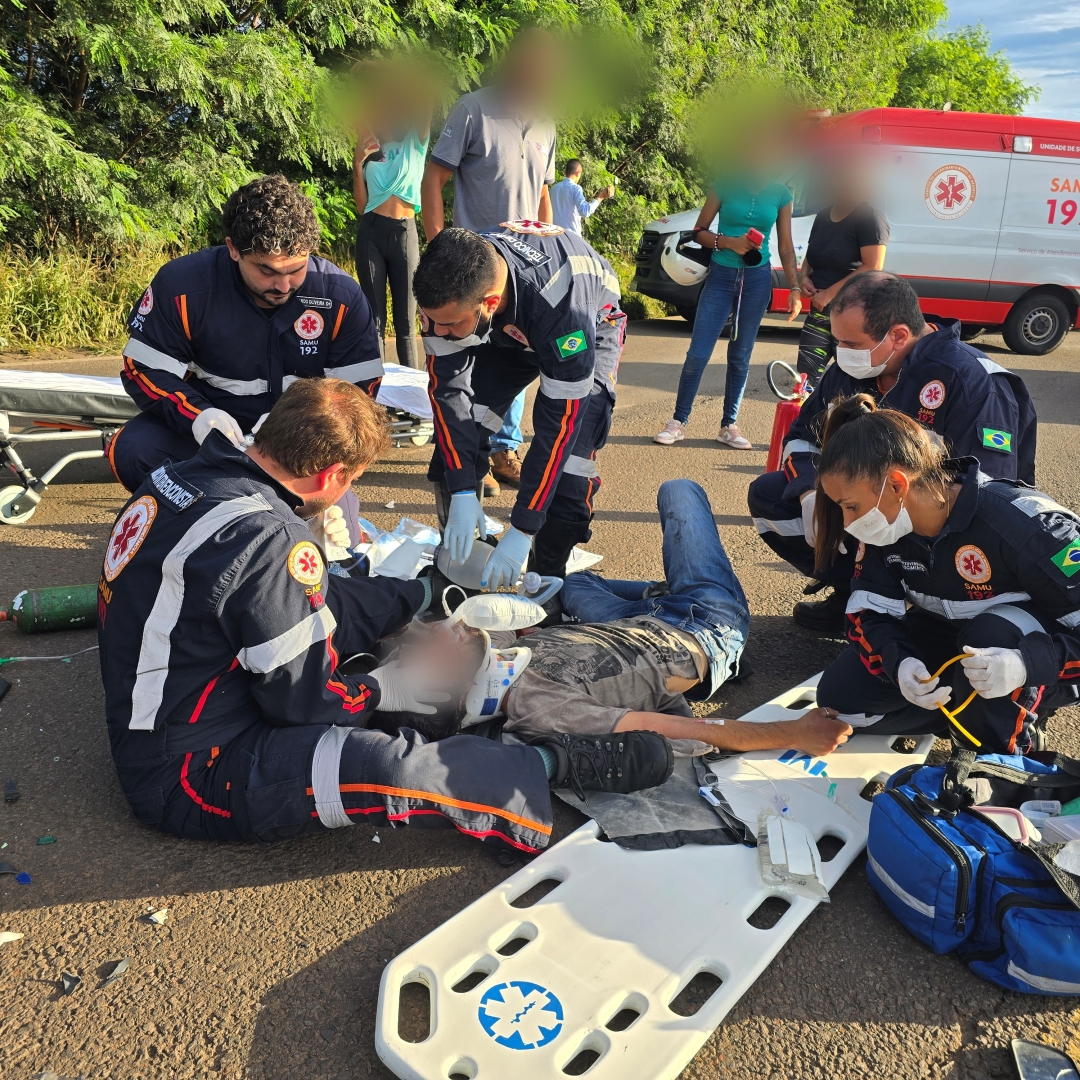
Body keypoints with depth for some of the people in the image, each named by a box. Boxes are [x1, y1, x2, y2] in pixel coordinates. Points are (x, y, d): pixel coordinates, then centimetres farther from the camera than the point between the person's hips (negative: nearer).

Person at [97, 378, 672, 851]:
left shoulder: (184, 479, 1)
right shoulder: (268, 541, -29)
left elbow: (314, 606, 9)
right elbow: (306, 700, -21)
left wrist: (424, 592, 14)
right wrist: (378, 692, -1)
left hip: (155, 721, 10)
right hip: (188, 775, -10)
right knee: (385, 768, -28)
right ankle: (556, 764, -11)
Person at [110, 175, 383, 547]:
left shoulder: (341, 295, -14)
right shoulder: (182, 285, -14)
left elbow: (357, 389, -10)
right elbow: (144, 369, -8)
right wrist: (196, 414, -29)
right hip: (211, 421, 2)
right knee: (131, 451, -25)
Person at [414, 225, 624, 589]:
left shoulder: (559, 302, -45)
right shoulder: (448, 285, -31)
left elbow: (560, 421, -39)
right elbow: (446, 386, -23)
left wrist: (521, 531, -35)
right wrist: (462, 493, -29)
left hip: (587, 333, -4)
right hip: (508, 331, 4)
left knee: (569, 465, -21)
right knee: (454, 443, -11)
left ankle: (546, 582, 3)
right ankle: (457, 560, 12)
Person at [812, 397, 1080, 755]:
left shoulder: (1025, 524, -34)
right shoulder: (885, 525, -16)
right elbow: (869, 611, -13)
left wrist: (1028, 664, -48)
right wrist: (898, 664, -33)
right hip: (944, 638, 5)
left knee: (991, 634, -40)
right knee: (839, 696, -9)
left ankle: (996, 758, -15)